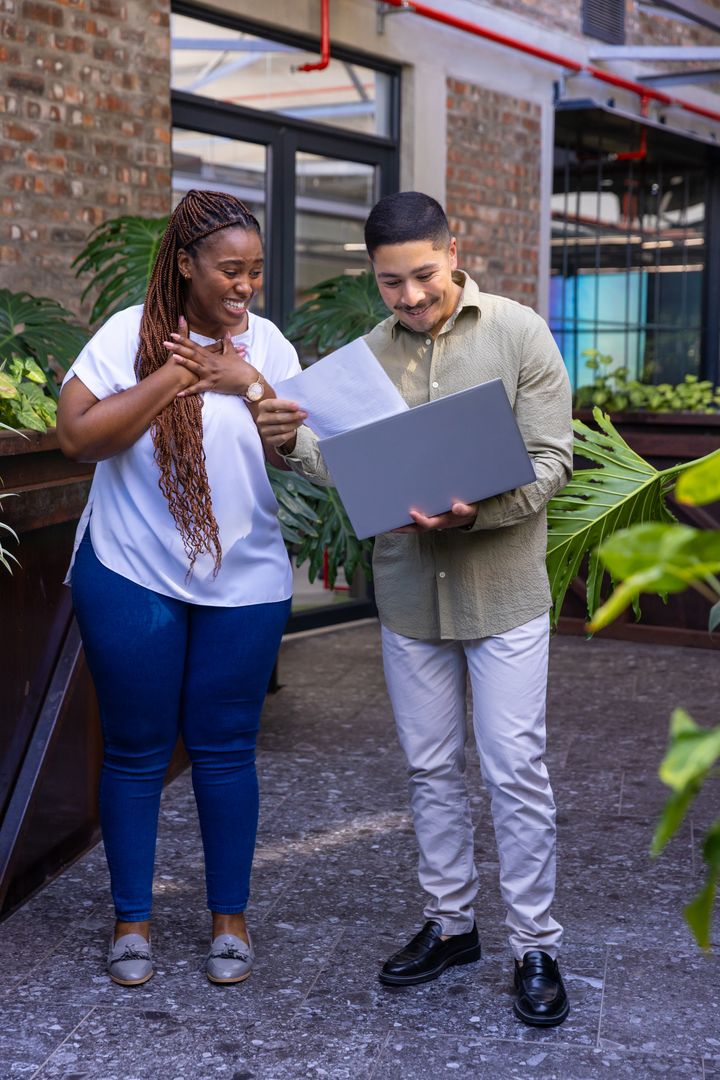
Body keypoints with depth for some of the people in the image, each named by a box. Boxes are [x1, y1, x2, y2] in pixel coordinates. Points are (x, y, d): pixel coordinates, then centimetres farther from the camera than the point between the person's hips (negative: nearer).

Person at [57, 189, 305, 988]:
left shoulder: (267, 344, 3)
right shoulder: (130, 334, -7)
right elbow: (77, 435, -17)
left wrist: (248, 383, -12)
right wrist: (176, 374, -18)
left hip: (244, 584, 2)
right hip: (132, 578, -2)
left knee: (225, 748, 9)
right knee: (135, 750, 7)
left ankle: (230, 919, 23)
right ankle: (131, 921, 22)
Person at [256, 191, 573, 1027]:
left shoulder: (518, 333, -7)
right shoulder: (370, 352, 4)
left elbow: (550, 460, -11)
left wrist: (473, 512, -28)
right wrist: (292, 443, -16)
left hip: (502, 591, -4)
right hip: (407, 593, 4)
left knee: (515, 770, 0)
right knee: (430, 767, 13)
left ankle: (535, 948, 14)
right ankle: (450, 922, 30)